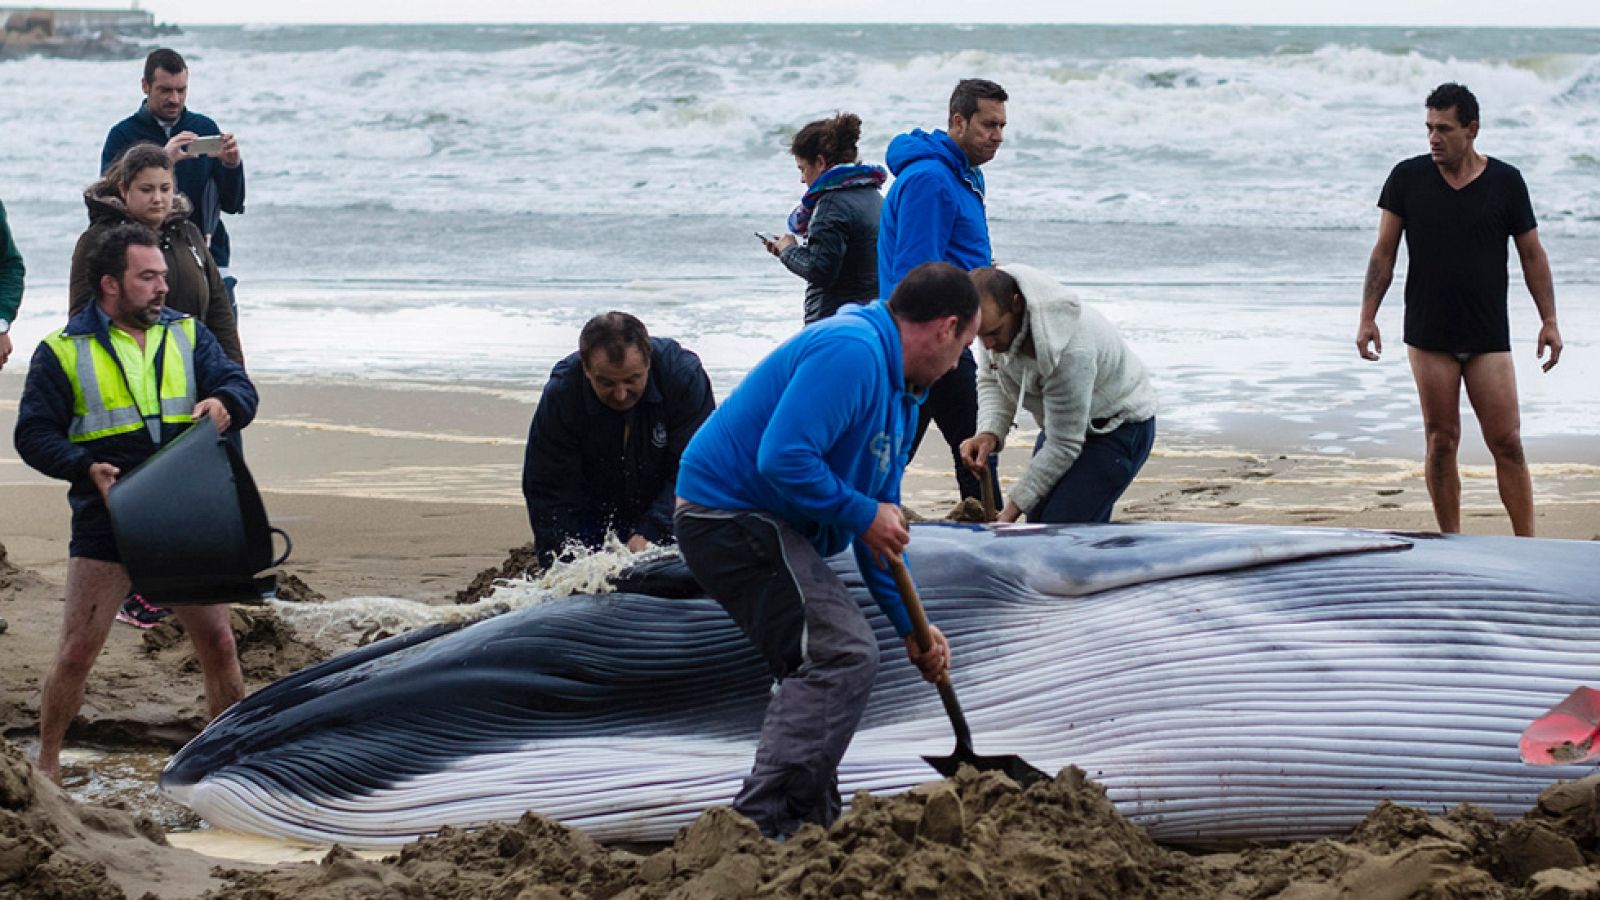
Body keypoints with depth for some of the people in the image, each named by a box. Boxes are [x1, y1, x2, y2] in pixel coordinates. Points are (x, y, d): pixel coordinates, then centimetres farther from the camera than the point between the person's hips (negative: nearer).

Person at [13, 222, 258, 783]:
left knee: (218, 646, 4)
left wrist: (223, 403, -25)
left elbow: (240, 389, 0)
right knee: (77, 652, -2)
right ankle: (46, 764, 12)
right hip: (104, 529, -3)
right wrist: (86, 468, -20)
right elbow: (34, 435, -2)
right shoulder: (64, 353, 0)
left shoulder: (187, 336, 10)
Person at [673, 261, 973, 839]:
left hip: (761, 526, 11)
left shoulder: (901, 394, 17)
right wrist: (862, 515, -17)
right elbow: (783, 459, -28)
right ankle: (758, 825, -22)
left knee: (819, 670, 20)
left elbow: (883, 524, 21)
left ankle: (812, 826, 29)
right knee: (842, 655, -18)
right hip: (731, 515, -11)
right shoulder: (851, 352, -18)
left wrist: (910, 626, 17)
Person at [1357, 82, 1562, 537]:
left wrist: (1549, 321, 1)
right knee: (1441, 442, 2)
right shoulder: (1408, 178, 2)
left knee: (1507, 443, -5)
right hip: (1429, 338, 0)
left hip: (1488, 338, 0)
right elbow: (1384, 253, 5)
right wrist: (1367, 317, -1)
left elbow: (1532, 255, 7)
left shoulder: (1505, 182, 1)